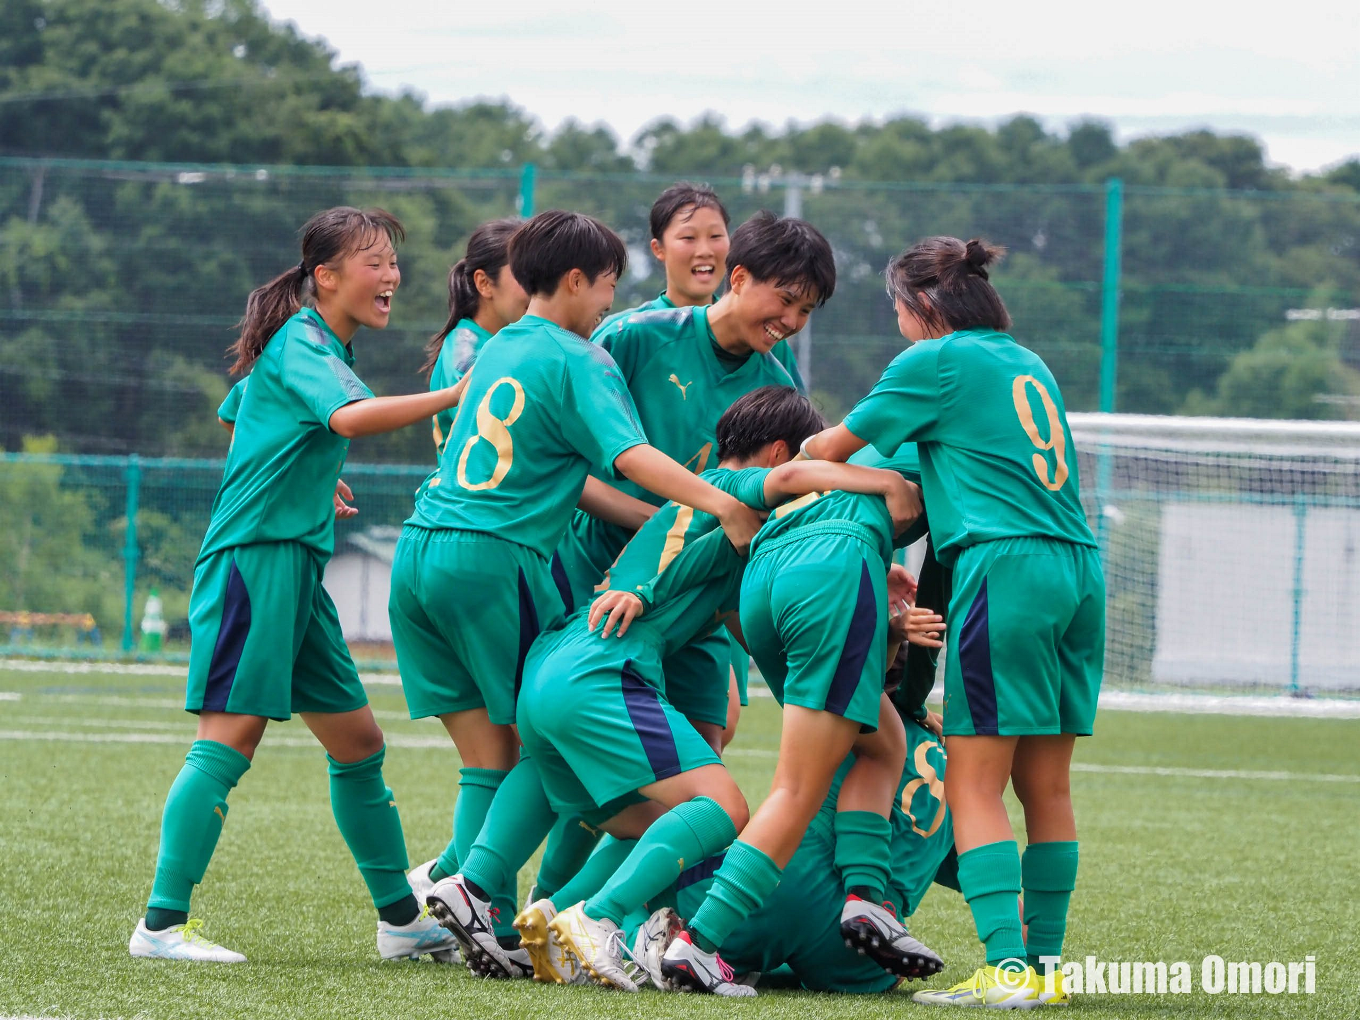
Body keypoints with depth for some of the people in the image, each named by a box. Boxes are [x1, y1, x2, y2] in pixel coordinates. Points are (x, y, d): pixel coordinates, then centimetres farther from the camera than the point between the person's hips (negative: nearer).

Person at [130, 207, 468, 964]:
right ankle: (162, 923, -16)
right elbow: (348, 416, -32)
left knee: (358, 742, 12)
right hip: (254, 555, -10)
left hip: (297, 563, 10)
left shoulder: (327, 347, 19)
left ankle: (402, 919, 20)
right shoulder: (302, 342, -11)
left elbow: (241, 417, 33)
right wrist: (453, 396, -33)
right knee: (232, 736, -15)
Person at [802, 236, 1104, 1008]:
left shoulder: (937, 361, 0)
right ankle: (1044, 962, 12)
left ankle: (1007, 968, -18)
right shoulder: (1029, 365, 22)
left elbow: (834, 448, 8)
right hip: (1078, 567, 8)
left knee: (974, 786, -7)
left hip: (1006, 568, -8)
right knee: (1046, 786, 10)